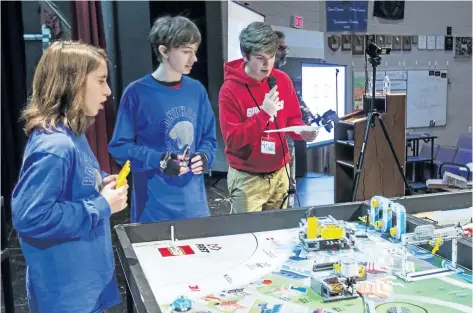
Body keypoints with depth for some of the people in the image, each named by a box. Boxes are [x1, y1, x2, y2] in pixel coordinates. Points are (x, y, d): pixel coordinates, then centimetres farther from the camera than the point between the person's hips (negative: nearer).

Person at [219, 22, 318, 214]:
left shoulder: (282, 80, 0)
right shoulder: (230, 90, -15)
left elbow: (292, 119, 10)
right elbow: (232, 140, -18)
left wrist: (303, 131, -12)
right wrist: (263, 113, -27)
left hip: (279, 174, 5)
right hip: (247, 179, -4)